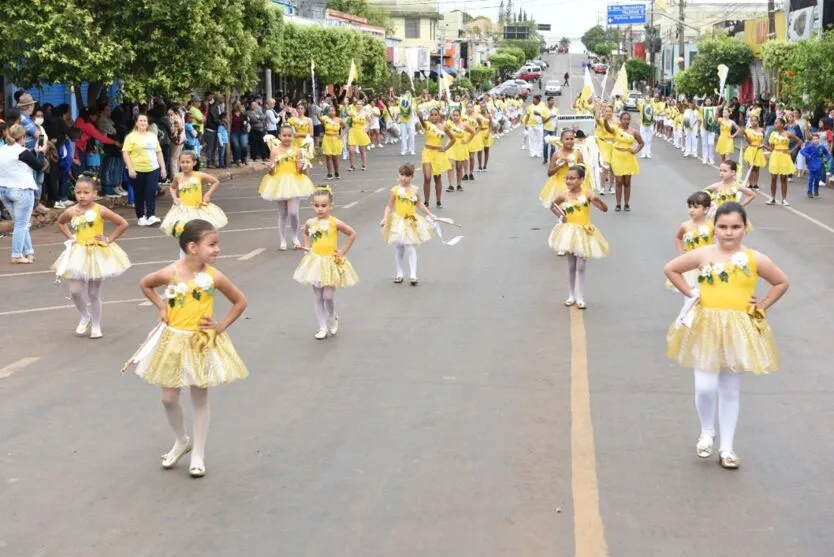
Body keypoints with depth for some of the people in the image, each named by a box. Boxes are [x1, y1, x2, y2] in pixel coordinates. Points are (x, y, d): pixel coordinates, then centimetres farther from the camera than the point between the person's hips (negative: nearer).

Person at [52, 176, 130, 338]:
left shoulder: (100, 210, -13)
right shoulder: (71, 212, -3)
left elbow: (123, 223, -10)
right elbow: (60, 223, 20)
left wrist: (109, 239, -9)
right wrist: (70, 236, 7)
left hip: (98, 253, -3)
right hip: (78, 254, 3)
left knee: (94, 293, 5)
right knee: (75, 290, -4)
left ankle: (96, 325, 21)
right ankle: (85, 317, 23)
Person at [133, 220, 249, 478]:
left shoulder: (214, 277, -13)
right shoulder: (171, 273, -13)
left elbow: (240, 302, 0)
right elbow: (145, 284, 8)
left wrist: (222, 325, -6)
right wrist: (161, 307, 0)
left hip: (203, 343, -1)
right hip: (174, 342, 1)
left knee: (200, 399, 7)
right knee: (169, 398, 6)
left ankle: (198, 454, 20)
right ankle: (181, 441, 32)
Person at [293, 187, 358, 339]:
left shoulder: (335, 223, -12)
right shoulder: (310, 223, -1)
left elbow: (352, 234, -3)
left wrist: (343, 251, -4)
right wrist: (307, 247, 10)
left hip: (331, 263, -3)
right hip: (315, 262, 4)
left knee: (328, 296, -7)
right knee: (318, 298, 6)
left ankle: (333, 319, 21)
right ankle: (323, 327, 14)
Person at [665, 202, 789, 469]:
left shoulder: (755, 259, -2)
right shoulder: (703, 255, -4)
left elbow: (782, 282, 10)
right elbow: (670, 269, 6)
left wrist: (761, 306, 1)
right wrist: (690, 293, 0)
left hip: (739, 330, 1)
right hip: (706, 327, -1)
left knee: (730, 391, 10)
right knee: (705, 387, -10)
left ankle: (727, 448, 20)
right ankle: (707, 432, 19)